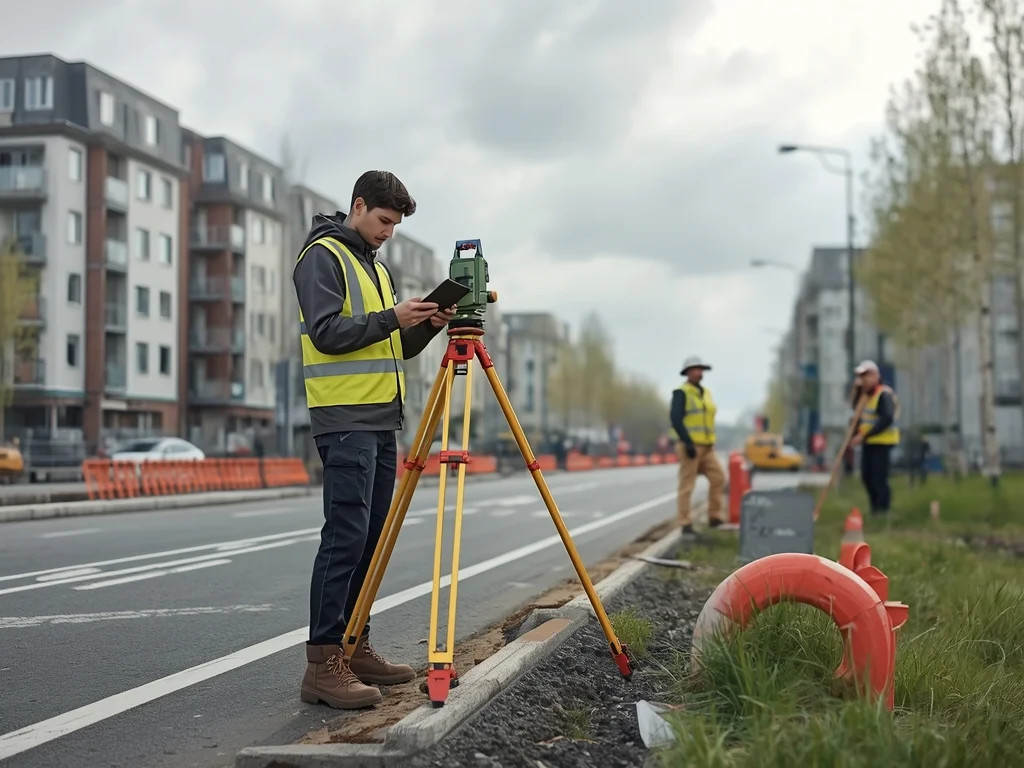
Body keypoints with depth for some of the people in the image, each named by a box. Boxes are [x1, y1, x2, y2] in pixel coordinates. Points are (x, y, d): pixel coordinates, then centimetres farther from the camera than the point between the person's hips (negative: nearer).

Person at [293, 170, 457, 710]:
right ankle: (323, 665, -14)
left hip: (381, 420, 9)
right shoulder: (322, 256, -4)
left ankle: (355, 648, 15)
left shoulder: (375, 266, 23)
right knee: (345, 536, -14)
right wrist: (391, 318, -16)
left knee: (371, 537, 9)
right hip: (345, 421, -9)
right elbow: (326, 333, -15)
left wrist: (425, 326, 5)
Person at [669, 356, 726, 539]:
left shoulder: (706, 392, 15)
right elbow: (675, 419, -18)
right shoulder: (681, 392, -8)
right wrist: (687, 442, -24)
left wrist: (710, 442, 18)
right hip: (689, 446, -7)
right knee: (687, 486, -4)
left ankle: (714, 518, 6)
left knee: (718, 478, -3)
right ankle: (686, 525, 0)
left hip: (707, 447, 7)